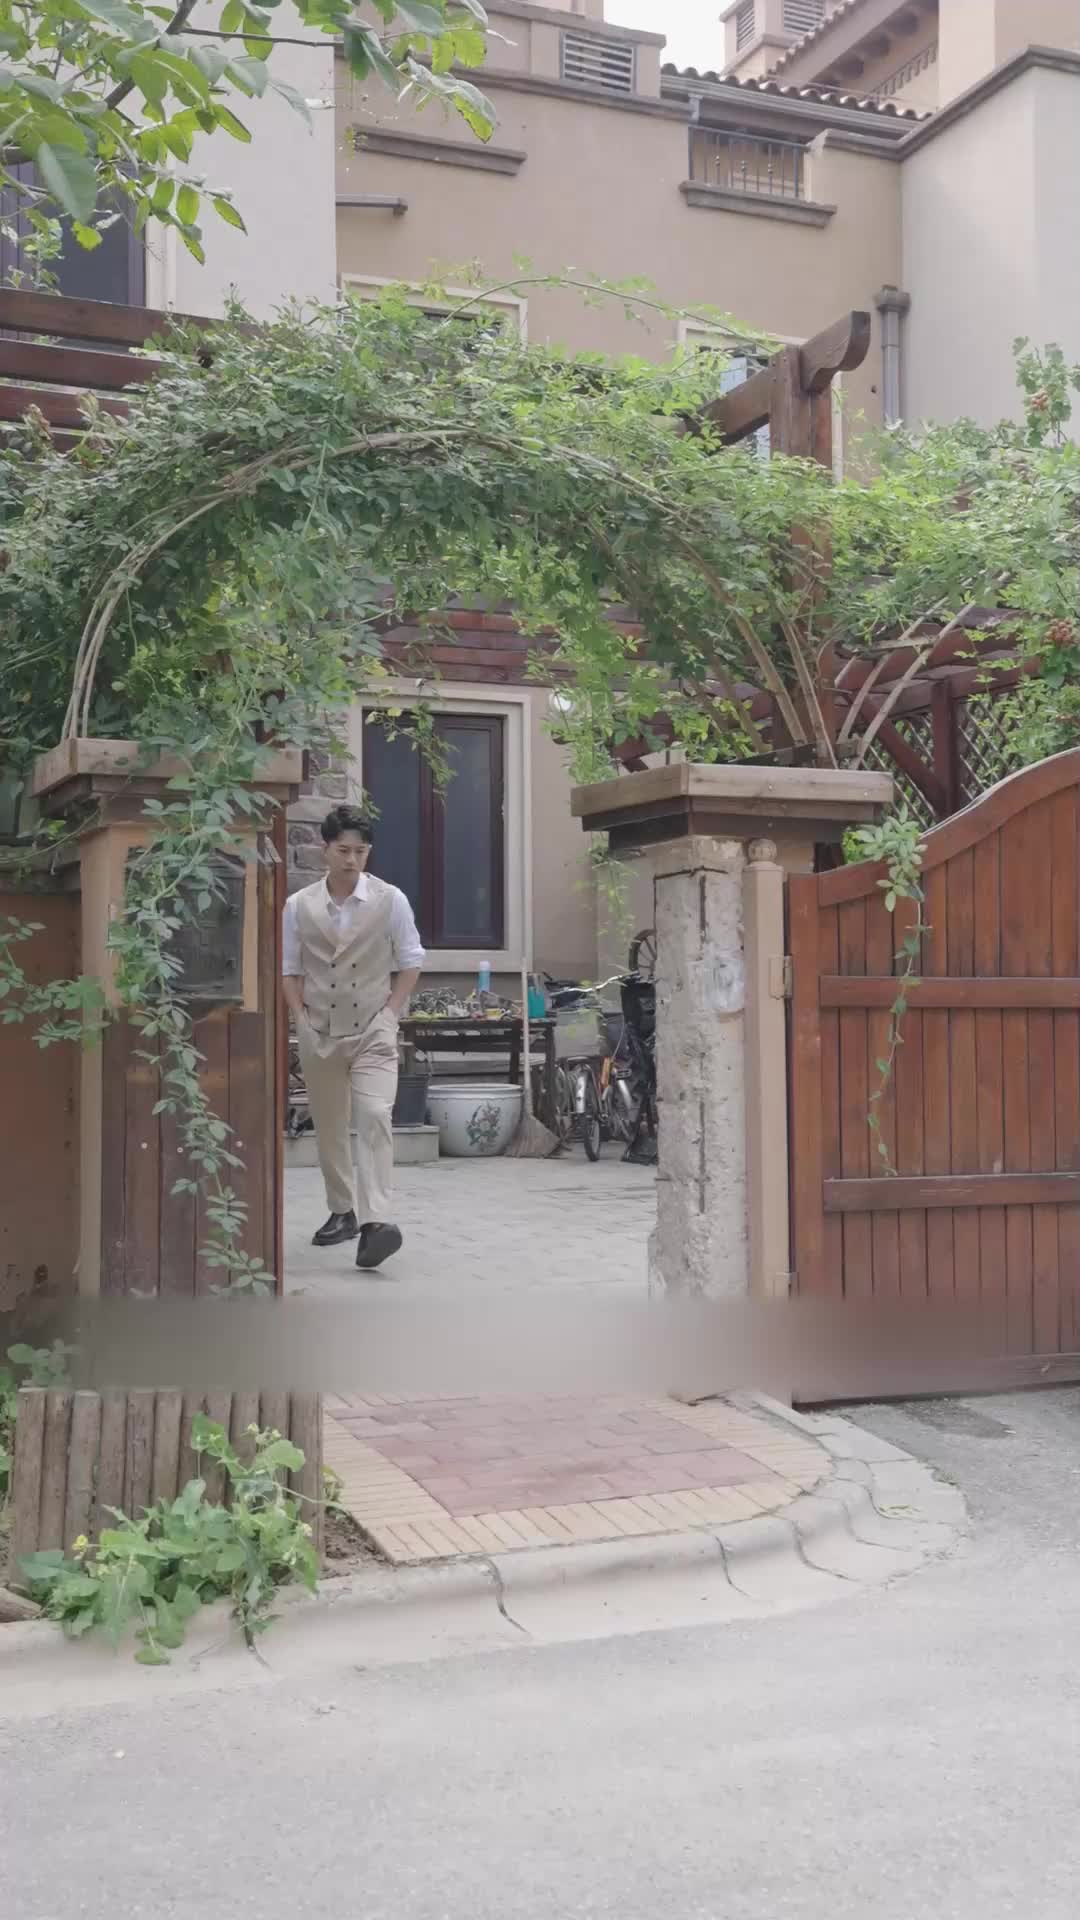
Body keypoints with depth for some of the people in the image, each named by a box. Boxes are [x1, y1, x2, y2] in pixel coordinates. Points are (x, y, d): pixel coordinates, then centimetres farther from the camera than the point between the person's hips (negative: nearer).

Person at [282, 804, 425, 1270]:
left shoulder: (391, 900, -1)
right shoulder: (299, 906, 3)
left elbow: (410, 962, 5)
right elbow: (288, 969, 9)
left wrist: (390, 1012, -4)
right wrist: (301, 1017, -2)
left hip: (373, 1030, -2)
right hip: (318, 1033, 3)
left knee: (374, 1117, -20)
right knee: (329, 1126, 11)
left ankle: (374, 1221, -26)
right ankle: (342, 1211, 28)